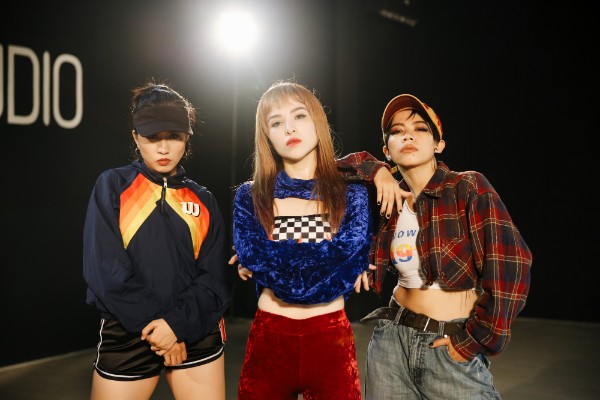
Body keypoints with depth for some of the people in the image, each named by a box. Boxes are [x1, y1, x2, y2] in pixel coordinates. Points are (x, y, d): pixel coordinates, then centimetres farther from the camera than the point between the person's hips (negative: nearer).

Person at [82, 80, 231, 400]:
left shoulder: (203, 201, 7)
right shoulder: (112, 187, 0)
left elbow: (215, 278, 1)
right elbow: (106, 269, -8)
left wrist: (177, 323, -14)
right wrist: (153, 324, -12)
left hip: (197, 336, 2)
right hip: (127, 336, -1)